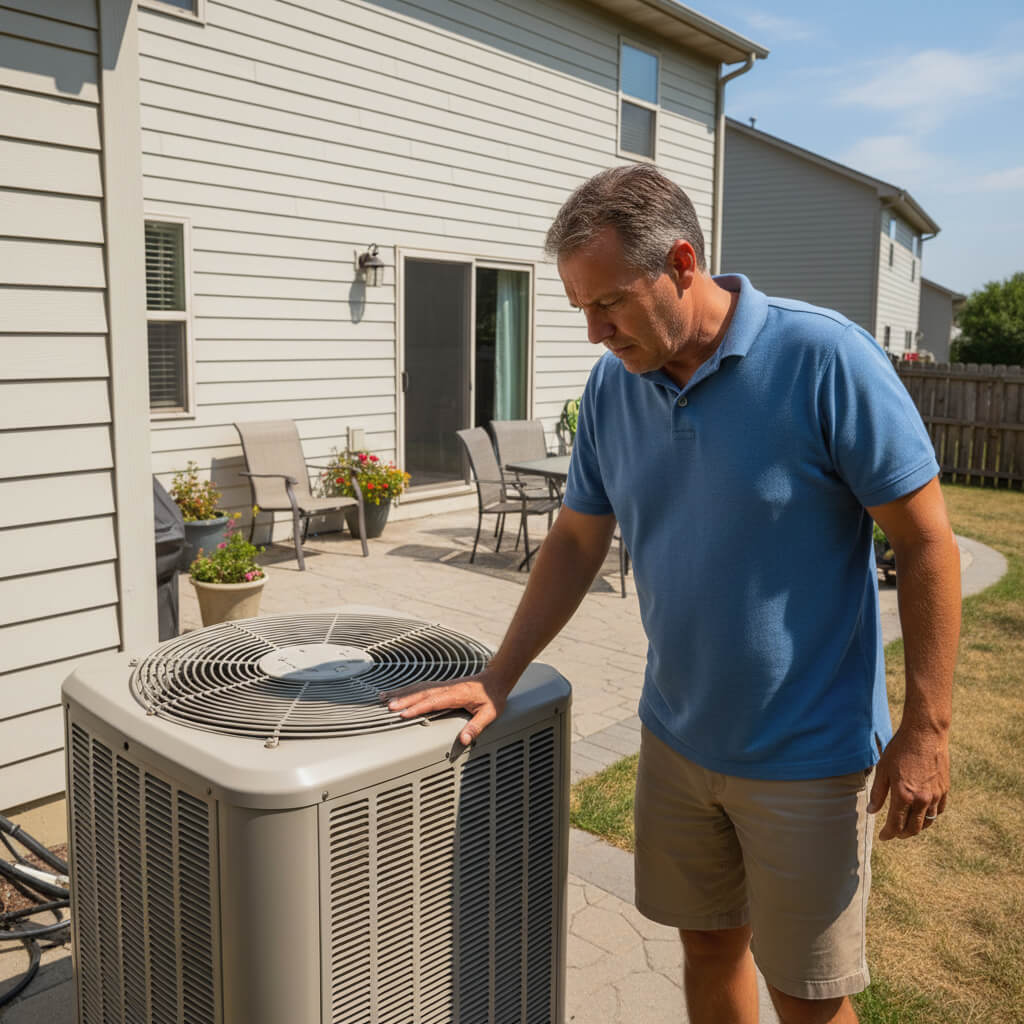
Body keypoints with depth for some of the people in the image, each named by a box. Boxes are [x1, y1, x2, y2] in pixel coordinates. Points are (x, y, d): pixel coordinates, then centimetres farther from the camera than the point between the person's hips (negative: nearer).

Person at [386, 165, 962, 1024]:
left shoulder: (825, 358, -19)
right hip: (677, 736, 5)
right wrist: (497, 680, 2)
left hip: (806, 752, -4)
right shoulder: (614, 384, -2)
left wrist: (926, 729, -13)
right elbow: (577, 543, 6)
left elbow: (926, 542, -13)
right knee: (708, 946, 21)